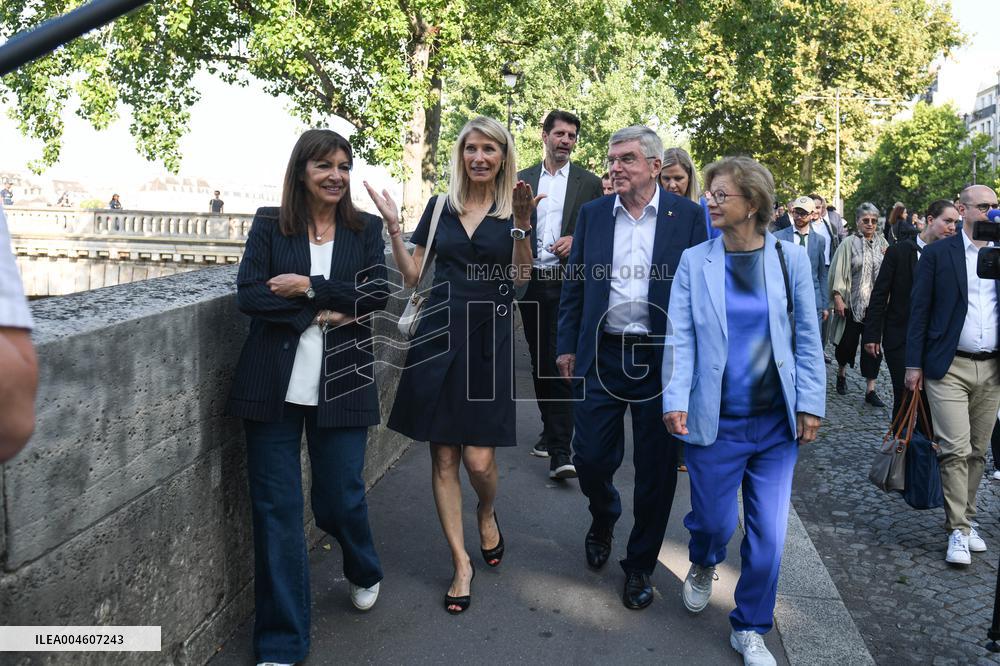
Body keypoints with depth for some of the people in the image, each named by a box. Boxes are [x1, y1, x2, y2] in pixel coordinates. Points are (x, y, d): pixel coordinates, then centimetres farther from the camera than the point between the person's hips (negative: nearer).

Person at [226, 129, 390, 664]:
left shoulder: (365, 228, 7)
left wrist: (308, 287, -13)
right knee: (276, 507, 3)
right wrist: (320, 313, -12)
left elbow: (377, 294, -6)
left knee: (338, 499, 6)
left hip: (340, 385, 0)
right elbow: (248, 294, -6)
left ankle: (364, 572, 43)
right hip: (275, 385, 0)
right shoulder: (269, 224, 5)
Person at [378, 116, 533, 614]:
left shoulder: (513, 209, 3)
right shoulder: (439, 207, 10)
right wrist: (392, 225, -1)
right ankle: (461, 564, 18)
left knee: (479, 459, -5)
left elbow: (519, 278, -9)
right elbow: (413, 275, 9)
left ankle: (487, 514, 31)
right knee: (443, 457, 4)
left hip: (488, 339, -2)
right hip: (438, 335, 3)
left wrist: (521, 223, -20)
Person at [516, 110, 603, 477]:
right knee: (539, 361, 12)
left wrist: (577, 240, -12)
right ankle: (552, 430, 29)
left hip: (568, 283, -3)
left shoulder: (589, 183, 5)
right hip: (531, 282, 4)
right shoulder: (523, 180, 12)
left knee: (561, 362, -11)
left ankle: (560, 451, -11)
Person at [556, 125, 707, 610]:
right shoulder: (593, 214, 6)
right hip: (601, 356, 2)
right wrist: (566, 346, 6)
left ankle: (640, 566, 26)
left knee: (656, 470, 7)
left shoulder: (688, 216, -1)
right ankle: (603, 519, 39)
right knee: (590, 458, 4)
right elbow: (574, 284, 9)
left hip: (661, 360, -1)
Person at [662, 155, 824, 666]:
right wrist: (675, 400, -16)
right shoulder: (694, 261, -2)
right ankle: (702, 565, 45)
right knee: (715, 521, 8)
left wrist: (810, 403, -2)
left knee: (768, 534, 6)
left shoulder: (789, 259, 0)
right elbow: (680, 336, -5)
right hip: (715, 421, -1)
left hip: (777, 422, 1)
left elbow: (807, 337, 3)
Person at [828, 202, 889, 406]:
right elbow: (839, 271, -6)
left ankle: (870, 390, 7)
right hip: (852, 303, -3)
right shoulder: (849, 243, -4)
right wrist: (838, 297, -13)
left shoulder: (882, 243, 7)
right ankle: (841, 373, 37)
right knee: (848, 342, 7)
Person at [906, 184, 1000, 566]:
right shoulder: (938, 254, -1)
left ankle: (965, 520, 24)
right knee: (955, 450, -6)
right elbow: (920, 311, -2)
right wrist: (914, 364, -5)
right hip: (949, 368, -4)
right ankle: (958, 531, 3)